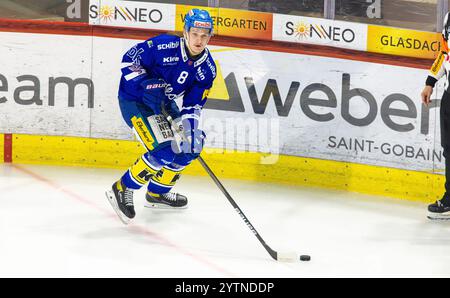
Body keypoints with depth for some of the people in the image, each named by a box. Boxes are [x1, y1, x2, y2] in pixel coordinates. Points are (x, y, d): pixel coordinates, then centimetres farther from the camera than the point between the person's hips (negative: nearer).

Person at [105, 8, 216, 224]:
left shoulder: (207, 68, -6)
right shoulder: (164, 46, -23)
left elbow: (193, 105, -5)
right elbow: (129, 60, -16)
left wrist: (191, 129, -21)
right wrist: (147, 85, -27)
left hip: (162, 103, 8)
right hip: (134, 100, -8)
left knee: (192, 146, 9)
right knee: (164, 152, -22)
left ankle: (157, 193, 25)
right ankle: (122, 190, -8)